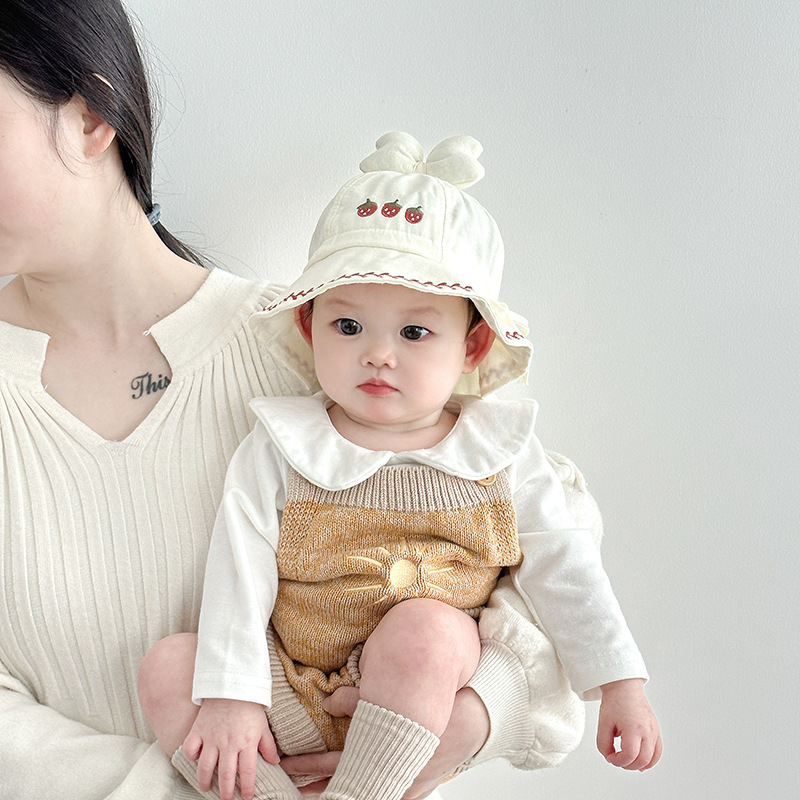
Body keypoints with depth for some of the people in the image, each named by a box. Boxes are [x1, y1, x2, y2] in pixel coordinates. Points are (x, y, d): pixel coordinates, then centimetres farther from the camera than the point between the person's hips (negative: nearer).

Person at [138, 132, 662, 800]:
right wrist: (228, 695, -17)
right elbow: (239, 569, -10)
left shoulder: (498, 450, -4)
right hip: (298, 689, 2)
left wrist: (622, 683, -4)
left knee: (423, 626, -34)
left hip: (431, 685, -1)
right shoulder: (282, 446, -6)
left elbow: (562, 566, -1)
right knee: (166, 670, -17)